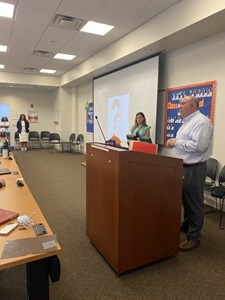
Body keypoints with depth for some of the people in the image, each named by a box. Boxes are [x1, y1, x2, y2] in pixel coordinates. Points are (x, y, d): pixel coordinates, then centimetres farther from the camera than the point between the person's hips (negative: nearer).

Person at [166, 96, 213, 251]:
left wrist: (177, 142, -18)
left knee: (194, 202, -1)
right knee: (186, 199, 20)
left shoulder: (201, 121, -15)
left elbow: (198, 145, -27)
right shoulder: (188, 121, 17)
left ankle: (194, 237, 11)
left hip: (194, 168, -10)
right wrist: (174, 142, 7)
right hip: (184, 167, 10)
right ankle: (187, 225, 37)